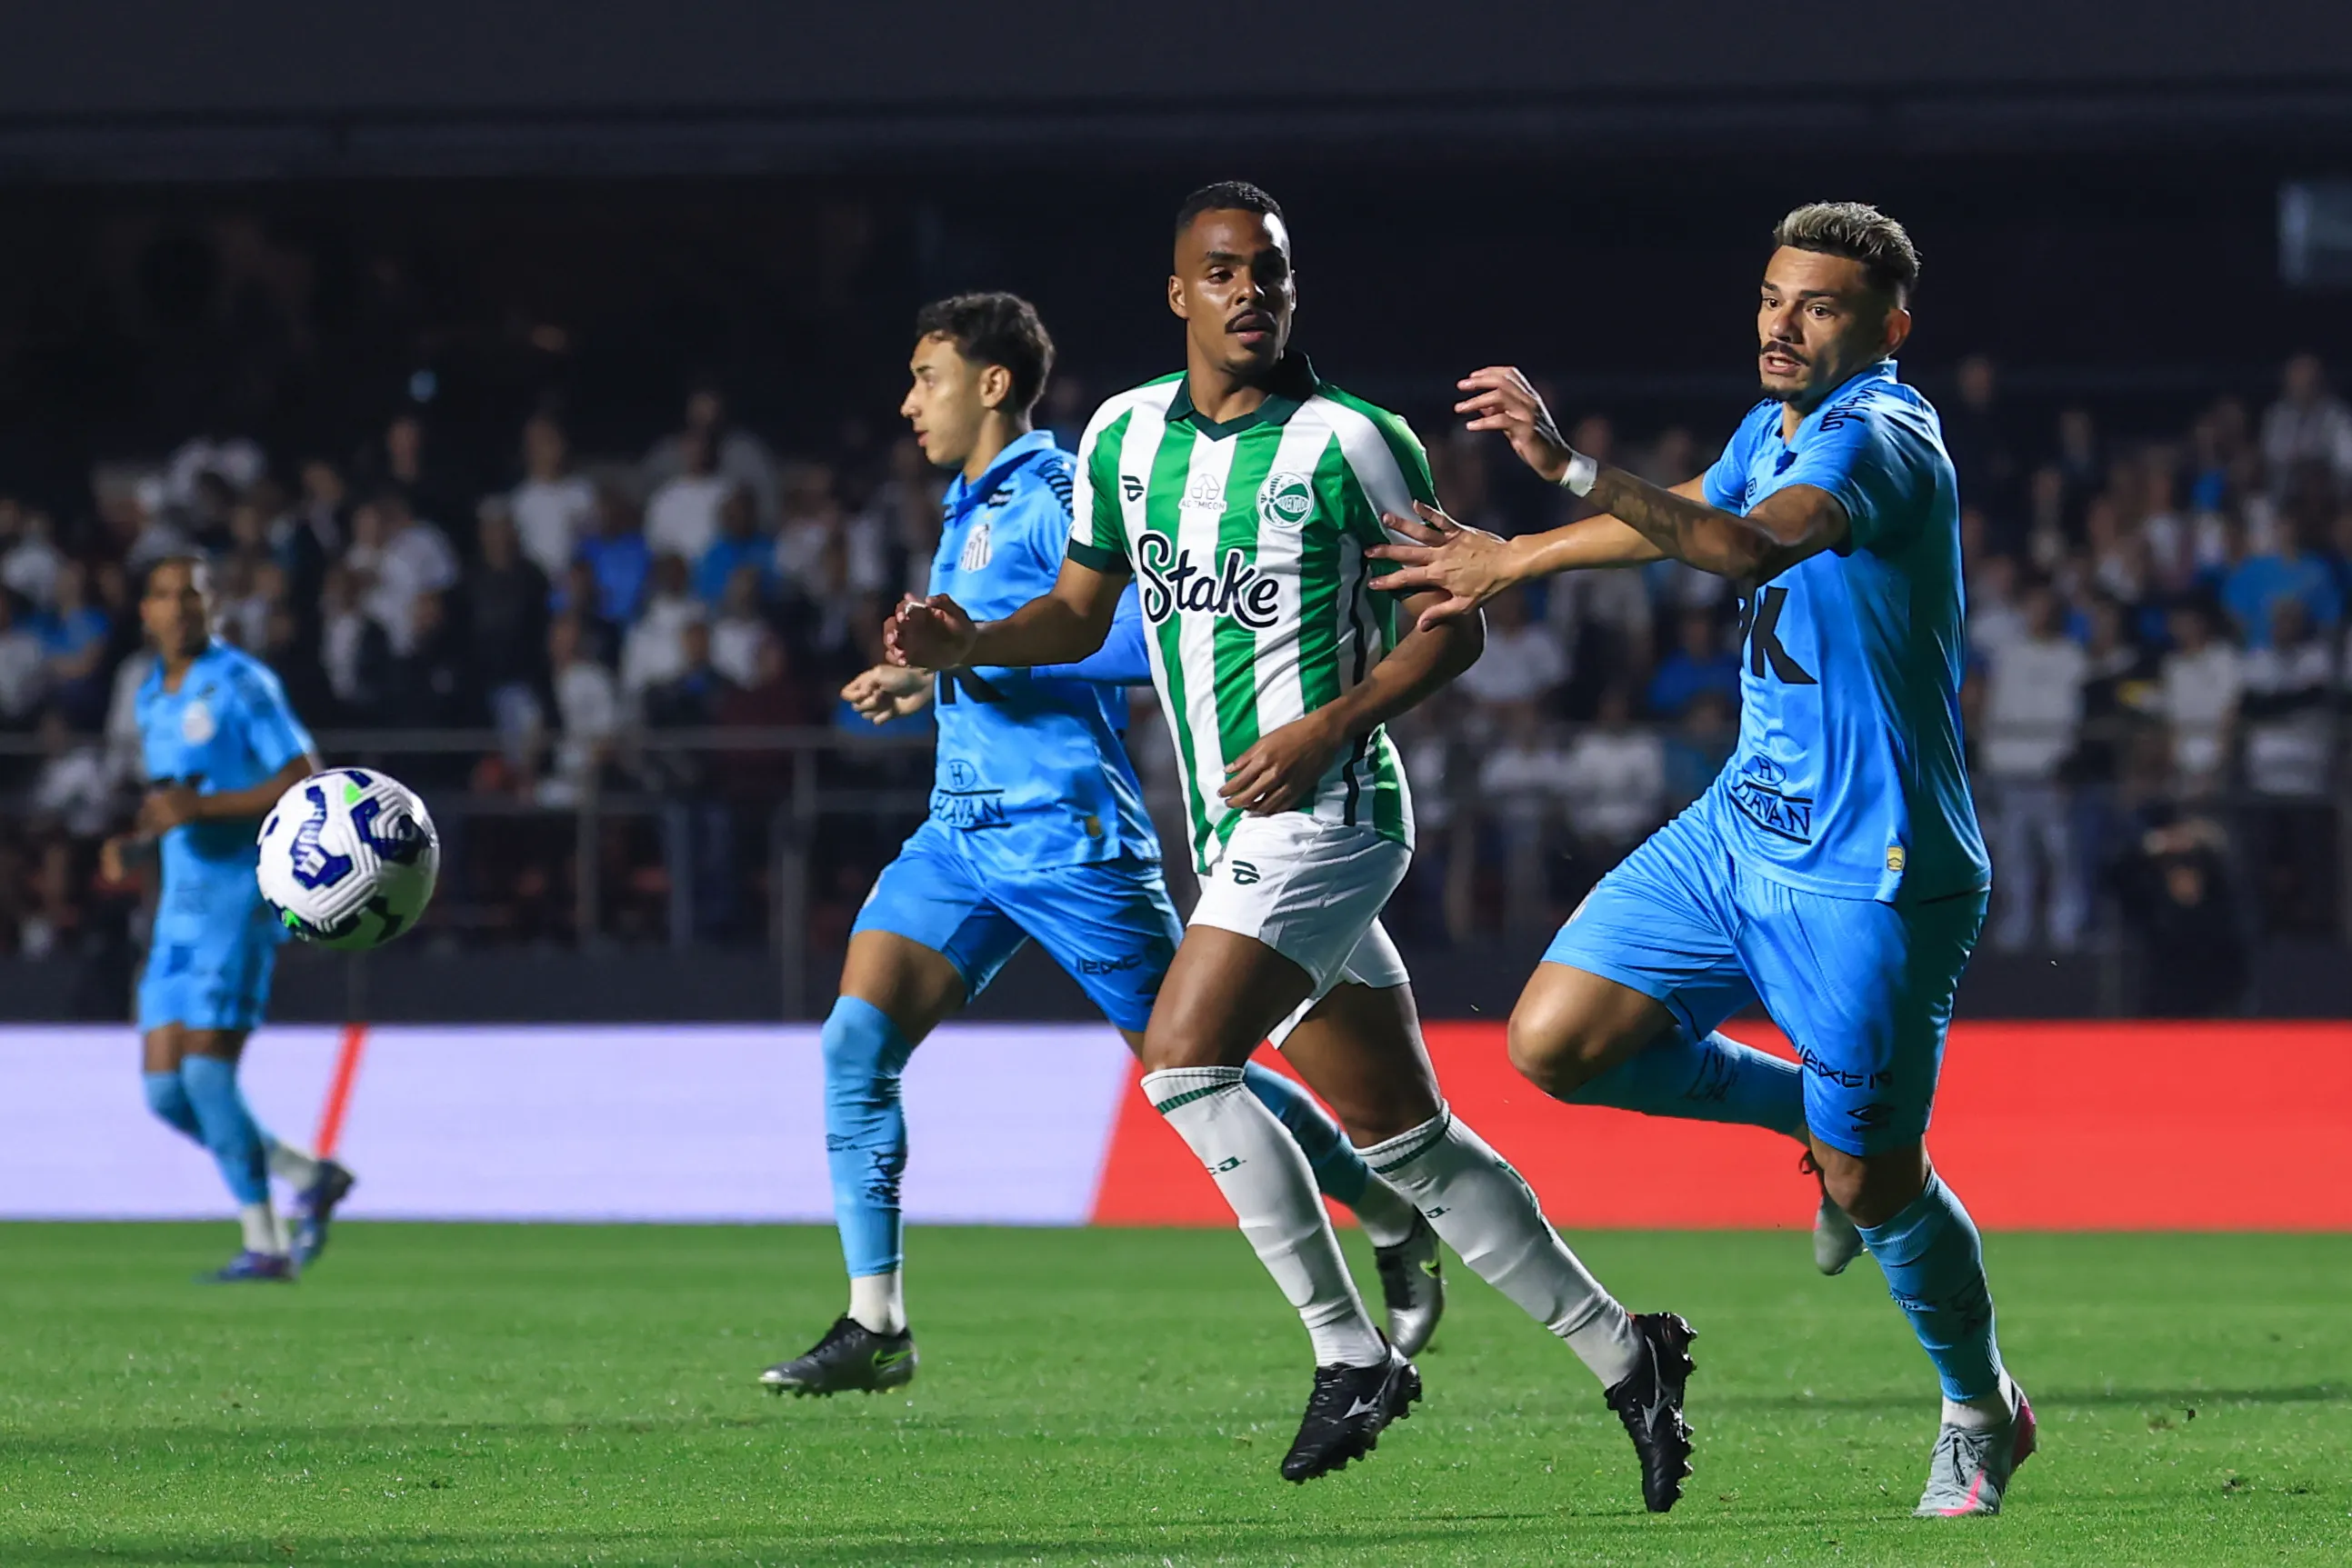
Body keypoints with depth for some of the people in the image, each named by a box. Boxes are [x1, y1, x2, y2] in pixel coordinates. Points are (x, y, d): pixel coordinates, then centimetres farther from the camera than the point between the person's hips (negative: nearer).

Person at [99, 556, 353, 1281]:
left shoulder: (242, 684, -8)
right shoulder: (153, 699, 17)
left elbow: (305, 783, -13)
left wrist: (204, 807, -21)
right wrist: (136, 845, 8)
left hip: (240, 893, -8)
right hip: (180, 906, 8)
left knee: (206, 1071, -15)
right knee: (166, 1091, 1)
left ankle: (265, 1245, -8)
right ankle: (309, 1178, 17)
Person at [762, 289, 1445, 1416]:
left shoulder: (1056, 496, -11)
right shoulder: (969, 508, 17)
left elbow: (1143, 634, -23)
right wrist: (930, 680, 16)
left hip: (1069, 835, -8)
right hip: (962, 830, 8)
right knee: (856, 1039, -8)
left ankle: (1396, 1227, 19)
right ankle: (875, 1326, -6)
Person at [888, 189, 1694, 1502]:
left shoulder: (1351, 444, -8)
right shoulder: (1123, 437, 9)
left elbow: (1451, 628, -4)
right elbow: (1081, 612, 20)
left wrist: (1327, 728, -17)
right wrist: (972, 643, 0)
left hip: (1324, 810, -7)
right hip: (1239, 840, 7)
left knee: (1184, 1061, -19)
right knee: (1407, 1140, 10)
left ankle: (1351, 1353, -10)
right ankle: (1620, 1350, 19)